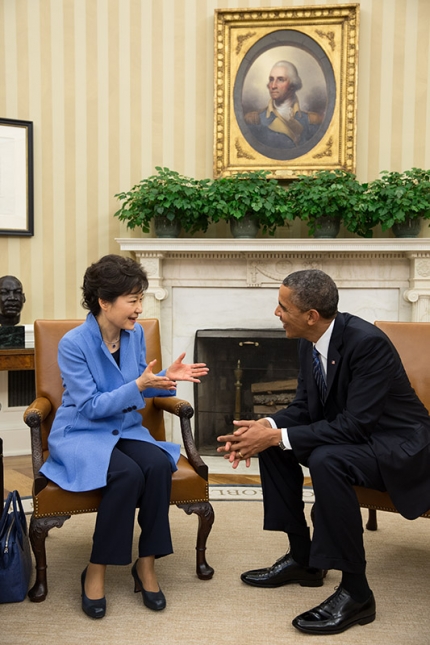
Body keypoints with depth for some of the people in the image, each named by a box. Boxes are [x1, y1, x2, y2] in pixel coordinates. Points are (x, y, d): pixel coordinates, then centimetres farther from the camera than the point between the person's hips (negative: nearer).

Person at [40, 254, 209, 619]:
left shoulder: (135, 333, 0)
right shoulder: (74, 344, -17)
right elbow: (91, 406, -18)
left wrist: (167, 378, -10)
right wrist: (139, 385, -27)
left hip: (126, 429, 5)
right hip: (81, 434, -5)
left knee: (159, 465, -26)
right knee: (127, 474, -32)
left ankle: (146, 564, -10)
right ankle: (96, 571, -12)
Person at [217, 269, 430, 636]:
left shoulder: (368, 342, -28)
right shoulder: (310, 343, -3)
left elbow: (355, 424, -31)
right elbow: (304, 408, 4)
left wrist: (278, 436, -29)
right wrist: (266, 426, -16)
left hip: (397, 443, -9)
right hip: (353, 432, 9)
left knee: (326, 460, -34)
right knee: (273, 445, -2)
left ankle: (355, 592, -18)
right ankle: (303, 558, 10)